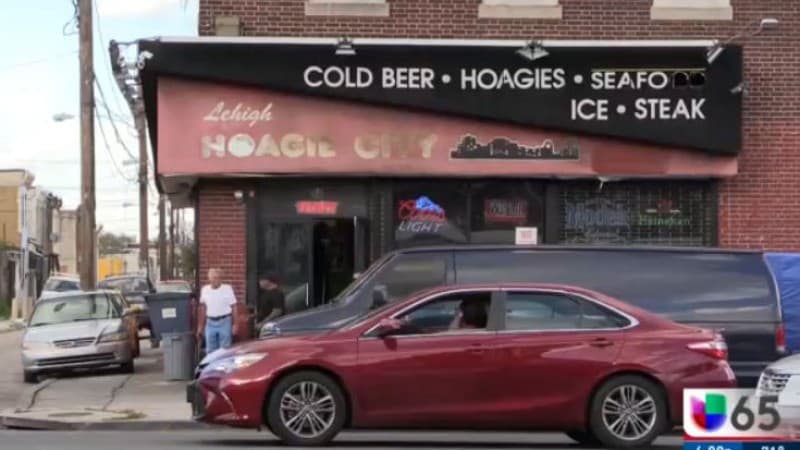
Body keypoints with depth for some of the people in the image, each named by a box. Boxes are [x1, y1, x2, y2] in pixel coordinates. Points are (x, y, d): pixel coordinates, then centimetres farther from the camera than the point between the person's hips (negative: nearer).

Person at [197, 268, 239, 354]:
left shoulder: (227, 289, -6)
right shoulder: (205, 290, 5)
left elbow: (234, 307, -4)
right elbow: (203, 307, 14)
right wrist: (201, 325, 15)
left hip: (224, 322, -4)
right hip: (210, 323, 4)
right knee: (210, 350, 8)